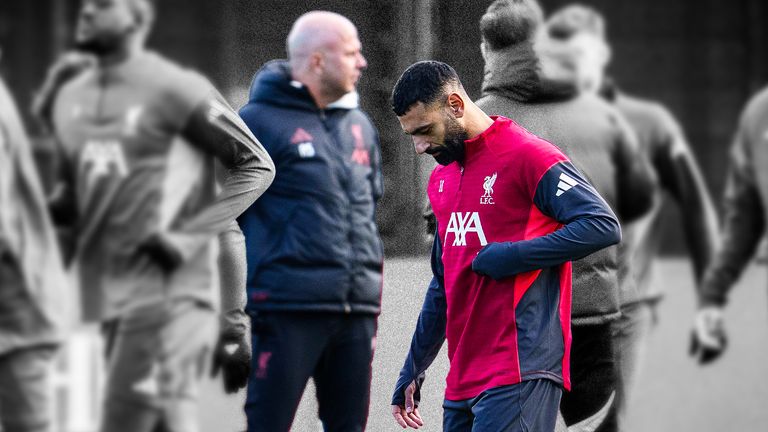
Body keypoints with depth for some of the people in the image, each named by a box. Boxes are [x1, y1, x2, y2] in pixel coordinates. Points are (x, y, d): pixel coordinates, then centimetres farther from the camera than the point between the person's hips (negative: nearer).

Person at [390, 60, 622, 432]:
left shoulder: (528, 157, -7)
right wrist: (412, 372, 25)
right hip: (462, 381, 8)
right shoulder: (441, 180, 18)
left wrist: (514, 256, -17)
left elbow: (603, 226, -14)